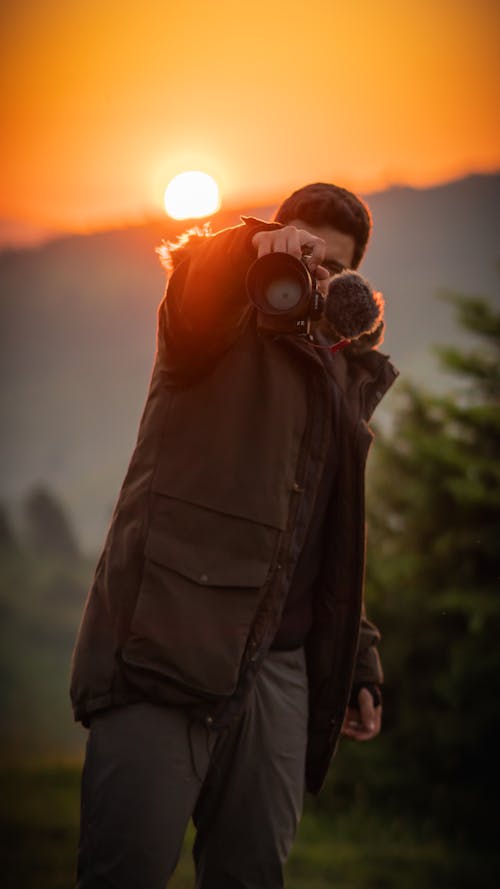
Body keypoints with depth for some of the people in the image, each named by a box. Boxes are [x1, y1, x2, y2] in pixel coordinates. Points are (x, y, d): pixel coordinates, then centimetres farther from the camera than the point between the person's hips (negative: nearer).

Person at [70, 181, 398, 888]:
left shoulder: (348, 375, 23)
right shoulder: (226, 331, 8)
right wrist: (258, 245, -37)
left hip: (278, 663, 5)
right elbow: (192, 290, -18)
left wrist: (357, 660, 21)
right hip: (171, 636, -5)